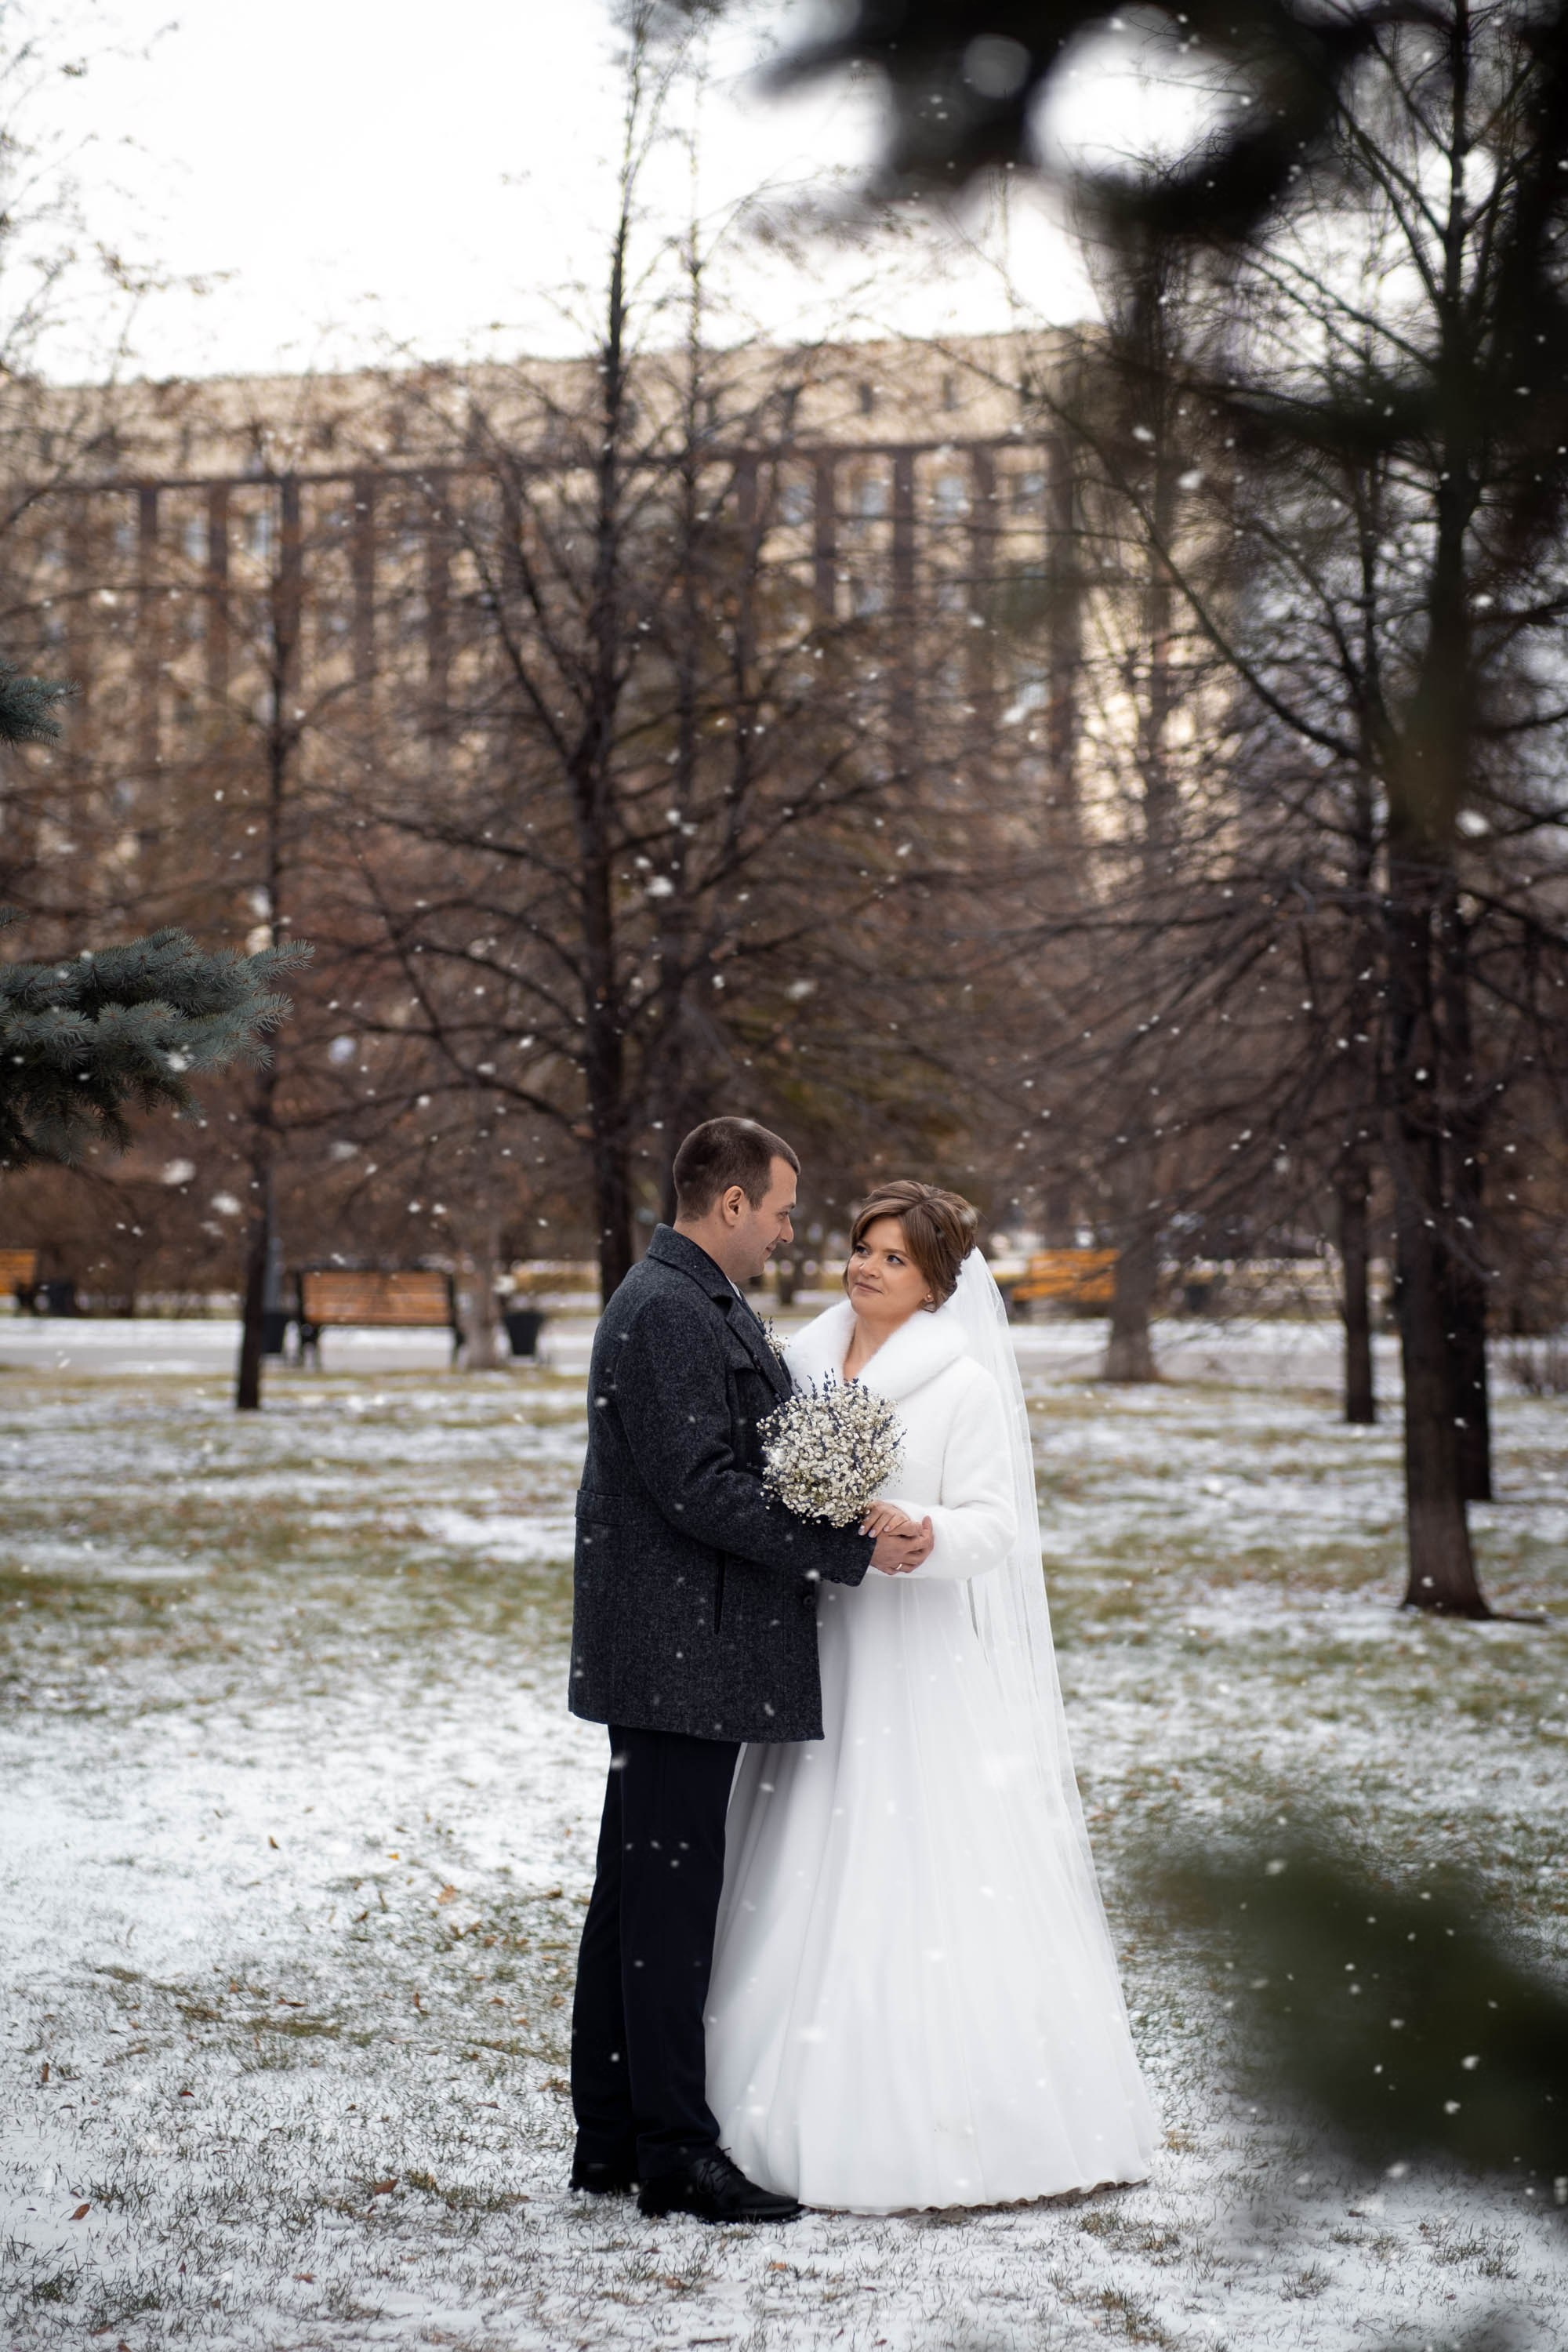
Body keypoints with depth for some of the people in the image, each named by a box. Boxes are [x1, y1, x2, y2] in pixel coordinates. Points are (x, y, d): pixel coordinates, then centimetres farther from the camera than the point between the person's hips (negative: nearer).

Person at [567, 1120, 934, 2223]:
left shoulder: (708, 1306, 18)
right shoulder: (667, 1313, -16)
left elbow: (751, 1462, 21)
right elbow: (701, 1490, -22)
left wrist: (856, 1512, 5)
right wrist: (853, 1547, -20)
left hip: (673, 1654, 11)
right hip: (680, 1652, -11)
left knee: (636, 1888, 14)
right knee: (673, 1895, -5)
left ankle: (612, 2134, 21)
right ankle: (675, 2152, 0)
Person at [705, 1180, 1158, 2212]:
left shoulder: (966, 1385, -3)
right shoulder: (809, 1362, 12)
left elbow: (994, 1523, -9)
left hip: (924, 1661, -5)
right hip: (817, 1648, 5)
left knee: (926, 1887, -7)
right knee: (815, 1886, 3)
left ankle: (942, 2132, -2)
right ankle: (825, 2114, 9)